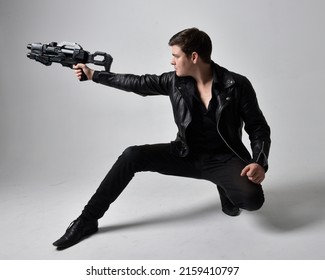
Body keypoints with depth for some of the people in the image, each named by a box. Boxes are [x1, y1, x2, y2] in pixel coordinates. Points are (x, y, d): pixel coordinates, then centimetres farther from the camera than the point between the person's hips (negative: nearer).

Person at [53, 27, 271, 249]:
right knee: (132, 156, -17)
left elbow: (259, 128, -7)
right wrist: (93, 75, 9)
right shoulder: (176, 81, -4)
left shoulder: (237, 85, -14)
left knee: (252, 199, -31)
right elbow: (139, 83, 6)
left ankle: (225, 186, 7)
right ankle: (88, 219, -4)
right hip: (187, 155, 3)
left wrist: (260, 163, -25)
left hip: (223, 158, -3)